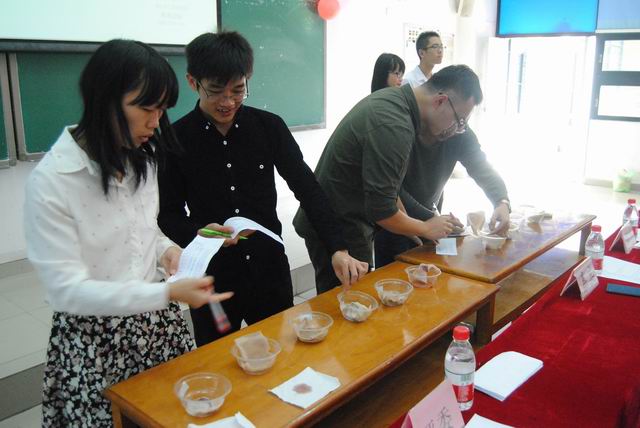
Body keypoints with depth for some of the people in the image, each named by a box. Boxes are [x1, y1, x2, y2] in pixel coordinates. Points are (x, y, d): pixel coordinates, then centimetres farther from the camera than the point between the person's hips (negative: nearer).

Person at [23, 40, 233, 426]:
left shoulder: (143, 160, 1)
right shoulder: (51, 181, -20)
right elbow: (66, 289, -21)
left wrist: (166, 249, -7)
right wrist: (168, 293, -29)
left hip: (158, 323, 5)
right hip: (94, 341, -5)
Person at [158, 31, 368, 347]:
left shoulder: (269, 127, -4)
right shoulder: (176, 140, -8)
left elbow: (307, 188, -6)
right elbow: (168, 214, -2)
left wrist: (337, 249, -17)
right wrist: (197, 233, -24)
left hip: (270, 270, 2)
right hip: (212, 277, -1)